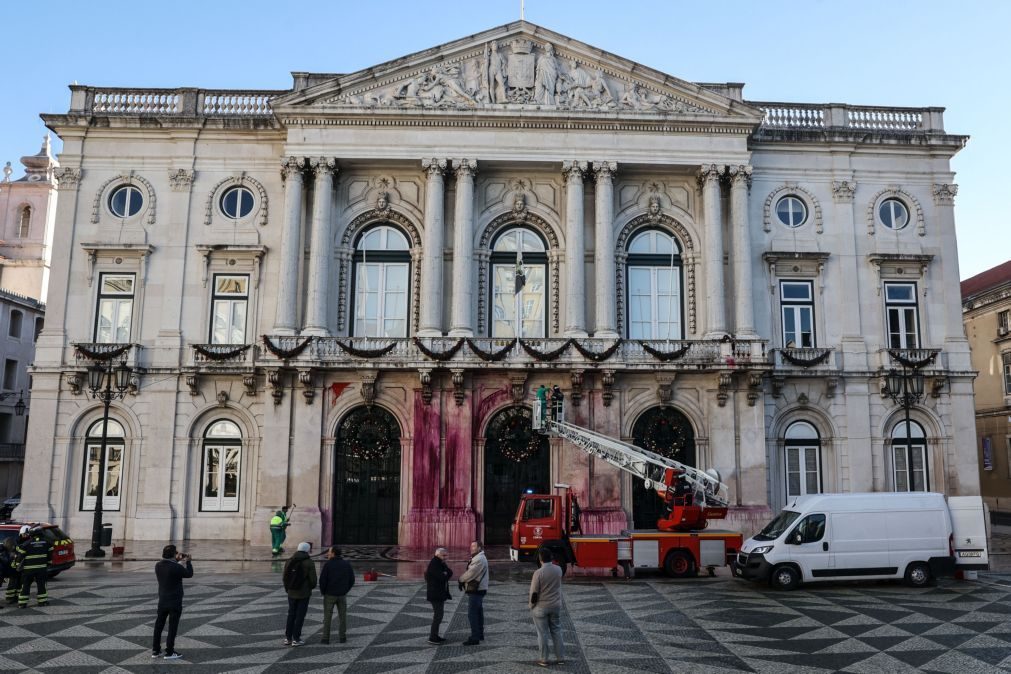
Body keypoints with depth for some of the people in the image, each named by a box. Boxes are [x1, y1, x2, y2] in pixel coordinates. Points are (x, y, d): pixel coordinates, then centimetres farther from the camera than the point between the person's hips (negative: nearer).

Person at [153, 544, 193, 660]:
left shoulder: (158, 566, -4)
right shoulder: (176, 567, -23)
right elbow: (189, 574, -7)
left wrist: (177, 560, 18)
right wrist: (188, 561, 5)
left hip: (162, 601, 6)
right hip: (174, 602, -6)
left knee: (159, 625, 16)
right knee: (172, 627, 4)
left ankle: (155, 650, 24)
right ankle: (169, 652, 10)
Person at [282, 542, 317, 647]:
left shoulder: (290, 561, 1)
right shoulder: (309, 563, -13)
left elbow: (284, 576, 3)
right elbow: (313, 579, -13)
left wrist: (288, 589, 16)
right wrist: (311, 587, 9)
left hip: (291, 593, 4)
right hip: (304, 593, -4)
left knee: (291, 615, 14)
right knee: (300, 616, 3)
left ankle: (288, 638, 16)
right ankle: (296, 639, 5)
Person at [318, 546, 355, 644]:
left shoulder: (328, 564, -12)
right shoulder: (346, 564, 2)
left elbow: (322, 580, -13)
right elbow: (352, 580, 5)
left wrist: (323, 591, 2)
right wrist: (345, 590, 12)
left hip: (329, 595, -3)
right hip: (342, 595, 3)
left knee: (327, 617, 5)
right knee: (342, 616, 11)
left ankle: (325, 638, 7)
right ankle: (342, 637, 12)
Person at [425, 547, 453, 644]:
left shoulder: (440, 563, 14)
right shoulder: (433, 564, -17)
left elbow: (450, 573, 7)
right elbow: (442, 577, -24)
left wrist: (446, 574, -12)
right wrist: (447, 574, -5)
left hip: (440, 594, 10)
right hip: (435, 595, -10)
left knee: (438, 615, 15)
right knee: (438, 615, -8)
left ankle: (434, 635, 24)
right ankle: (432, 638, -3)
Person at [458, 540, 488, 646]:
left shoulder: (479, 559, -19)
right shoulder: (477, 558, 17)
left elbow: (470, 573, -21)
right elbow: (469, 572, 16)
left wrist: (461, 580, -5)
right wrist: (464, 581, 1)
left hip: (475, 590, -11)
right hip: (478, 590, 11)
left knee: (472, 614, -9)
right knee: (478, 613, 19)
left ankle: (475, 638, -8)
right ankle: (479, 634, 29)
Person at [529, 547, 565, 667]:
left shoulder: (538, 573, -19)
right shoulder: (558, 570, -4)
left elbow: (534, 592, -14)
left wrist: (531, 606, -1)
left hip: (541, 607, -4)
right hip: (556, 606, 4)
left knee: (542, 633, 6)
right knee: (556, 631, 13)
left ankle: (544, 659, 12)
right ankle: (560, 658, 17)